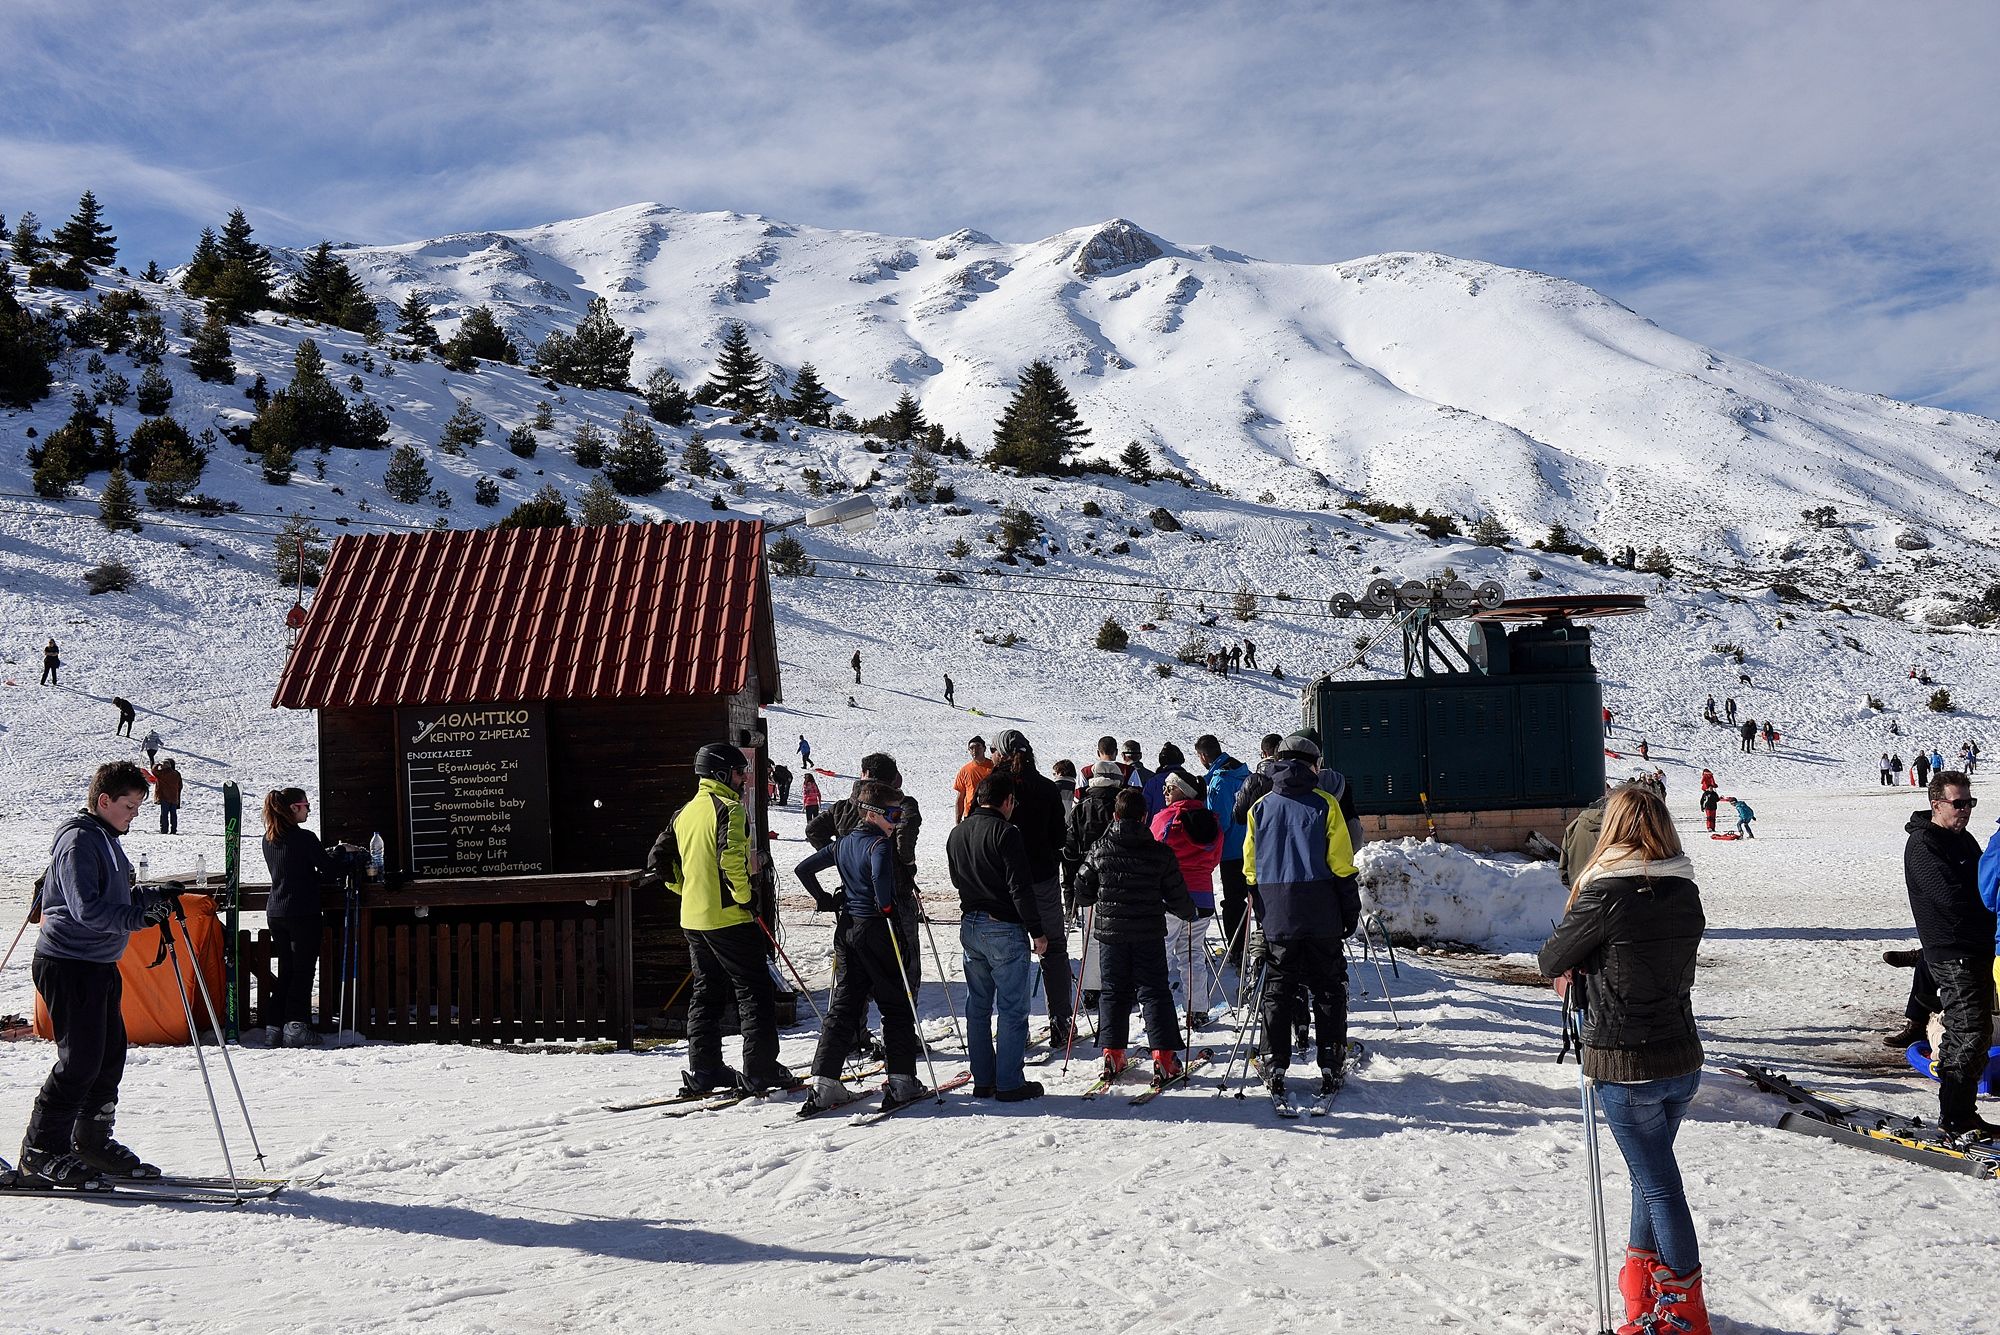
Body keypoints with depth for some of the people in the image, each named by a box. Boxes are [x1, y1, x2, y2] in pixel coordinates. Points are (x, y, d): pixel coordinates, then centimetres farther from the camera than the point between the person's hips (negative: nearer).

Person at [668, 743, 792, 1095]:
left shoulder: (685, 813, 14)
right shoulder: (728, 808, -12)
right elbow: (731, 858, -26)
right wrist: (747, 896, -15)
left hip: (693, 917, 8)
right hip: (728, 917, -8)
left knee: (706, 991, 14)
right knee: (755, 991, -1)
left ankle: (703, 1070, 13)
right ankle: (760, 1071, -1)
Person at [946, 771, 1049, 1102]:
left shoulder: (956, 834, 8)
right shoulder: (1005, 833, -16)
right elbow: (1020, 888, -17)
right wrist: (1037, 930, -11)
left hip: (969, 926, 7)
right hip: (1004, 929, -7)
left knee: (978, 1006, 13)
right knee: (1012, 1009, 0)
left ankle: (982, 1080, 17)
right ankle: (1009, 1084, 1)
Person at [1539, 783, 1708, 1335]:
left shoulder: (1606, 894, -18)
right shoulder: (1687, 892, 2)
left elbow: (1552, 960, -6)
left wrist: (1569, 969, 16)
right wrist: (1585, 974, 10)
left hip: (1625, 1066, -6)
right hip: (1683, 1060, 6)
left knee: (1659, 1183, 4)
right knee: (1652, 1170, 21)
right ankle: (1642, 1281, 34)